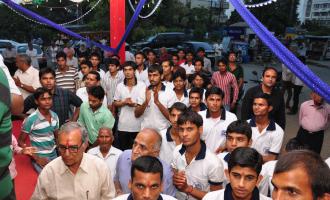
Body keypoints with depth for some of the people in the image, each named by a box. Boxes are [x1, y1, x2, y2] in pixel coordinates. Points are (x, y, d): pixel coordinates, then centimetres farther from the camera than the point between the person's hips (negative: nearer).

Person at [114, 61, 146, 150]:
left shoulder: (142, 85, -5)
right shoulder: (119, 86, 4)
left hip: (138, 125, -2)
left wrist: (135, 104, -18)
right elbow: (115, 104, 9)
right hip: (123, 125, 2)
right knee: (123, 150, 13)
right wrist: (124, 102, -10)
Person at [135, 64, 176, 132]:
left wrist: (157, 102, -21)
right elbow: (137, 114, 0)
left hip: (162, 131, -2)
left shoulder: (170, 93, -6)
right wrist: (146, 102, -17)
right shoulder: (143, 92, 2)